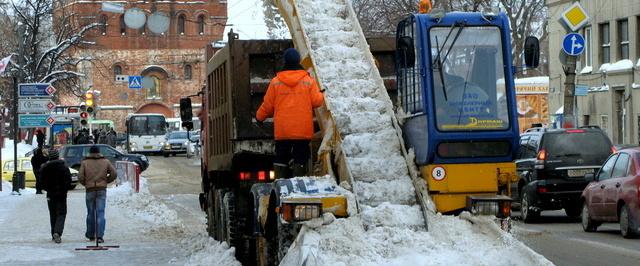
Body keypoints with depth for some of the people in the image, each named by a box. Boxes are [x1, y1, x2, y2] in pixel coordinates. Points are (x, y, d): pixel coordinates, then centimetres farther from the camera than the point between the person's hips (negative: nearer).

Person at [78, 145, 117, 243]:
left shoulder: (85, 162, 1)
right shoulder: (105, 162, 4)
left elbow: (80, 177, -6)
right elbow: (114, 174, 3)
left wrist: (85, 183, 13)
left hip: (90, 190, 0)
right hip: (102, 190, 0)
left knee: (90, 213, 11)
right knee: (100, 213, -3)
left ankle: (90, 235, 20)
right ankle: (100, 236, -13)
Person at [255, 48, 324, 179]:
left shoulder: (275, 82, -1)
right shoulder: (309, 81, -3)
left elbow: (267, 105, 4)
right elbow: (317, 101, -4)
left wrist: (259, 117, 23)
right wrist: (321, 95, 20)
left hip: (282, 131, 1)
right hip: (303, 131, -1)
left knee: (281, 158, 9)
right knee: (300, 158, 3)